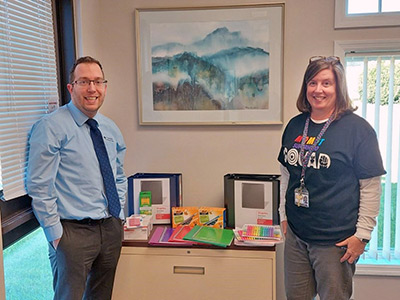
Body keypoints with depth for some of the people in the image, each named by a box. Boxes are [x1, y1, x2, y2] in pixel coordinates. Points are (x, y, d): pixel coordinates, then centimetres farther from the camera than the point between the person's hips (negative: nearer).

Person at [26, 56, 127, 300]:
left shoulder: (111, 129, 9)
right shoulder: (50, 128, -11)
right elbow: (39, 187, -13)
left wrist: (119, 216, 10)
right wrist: (56, 234, -13)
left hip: (112, 228, 6)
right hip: (73, 231, -6)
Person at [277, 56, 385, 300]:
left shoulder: (357, 128, -10)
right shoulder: (295, 126, 6)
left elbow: (371, 187, -10)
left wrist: (362, 235, -12)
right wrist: (284, 215, 13)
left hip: (336, 241, -5)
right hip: (296, 235, 5)